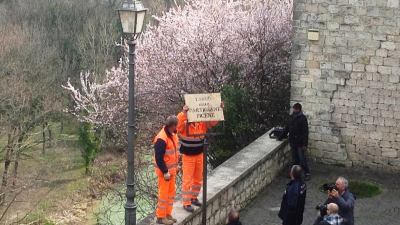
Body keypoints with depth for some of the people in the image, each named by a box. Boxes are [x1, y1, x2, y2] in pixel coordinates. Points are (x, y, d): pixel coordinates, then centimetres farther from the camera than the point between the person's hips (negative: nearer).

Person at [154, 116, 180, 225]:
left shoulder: (173, 135, 6)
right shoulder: (161, 139, -24)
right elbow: (159, 158, -23)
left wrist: (176, 165, 19)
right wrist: (165, 172, -21)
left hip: (171, 169, 9)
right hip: (164, 171, -9)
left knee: (171, 192, 16)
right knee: (164, 193, -1)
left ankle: (168, 214, 27)